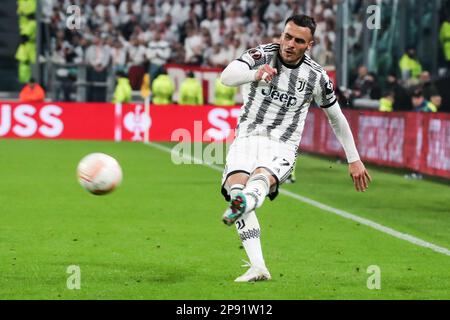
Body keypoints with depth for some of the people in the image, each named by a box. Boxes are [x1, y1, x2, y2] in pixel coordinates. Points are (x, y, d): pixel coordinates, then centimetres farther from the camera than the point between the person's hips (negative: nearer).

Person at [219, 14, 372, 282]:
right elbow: (227, 77, -22)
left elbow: (337, 118, 15)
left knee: (261, 177, -35)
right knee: (236, 185, -29)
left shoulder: (316, 77, 0)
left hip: (282, 147, -1)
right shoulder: (261, 55, -3)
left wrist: (354, 160, 20)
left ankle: (245, 203, -72)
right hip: (247, 138, 1)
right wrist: (254, 74, -43)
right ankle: (258, 268, -35)